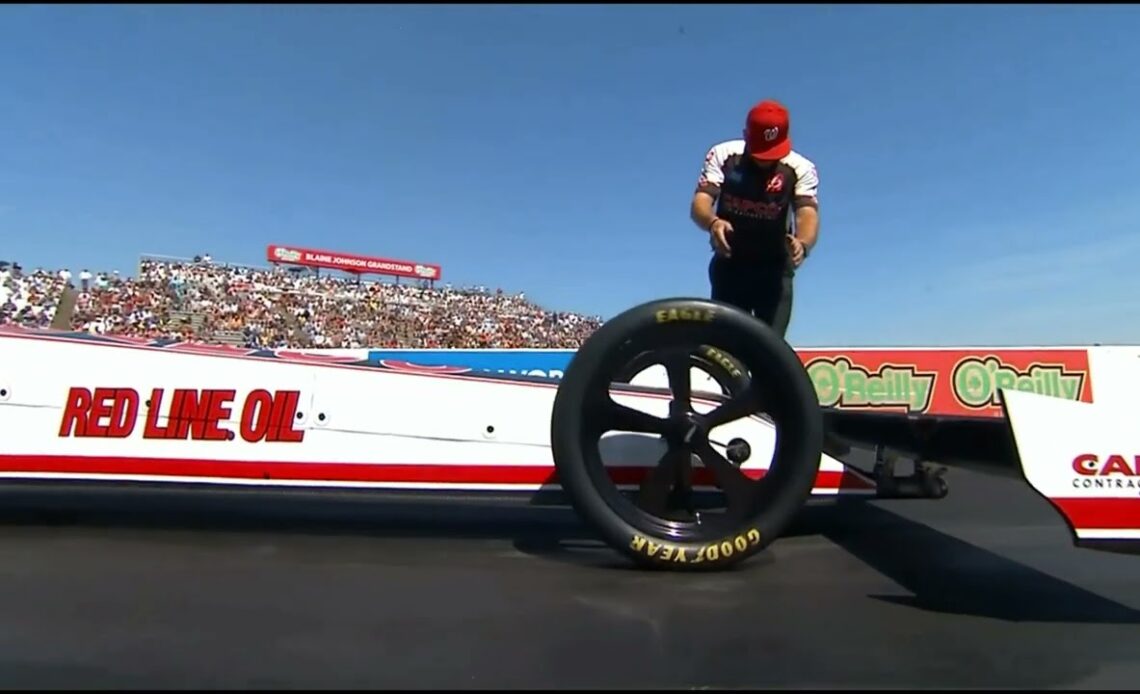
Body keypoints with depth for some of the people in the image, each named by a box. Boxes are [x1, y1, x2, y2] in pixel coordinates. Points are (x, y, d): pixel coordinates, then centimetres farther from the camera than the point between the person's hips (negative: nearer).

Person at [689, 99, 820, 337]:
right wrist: (713, 222, -43)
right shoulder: (723, 154, -8)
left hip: (774, 269, 0)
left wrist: (802, 243, -48)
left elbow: (808, 212, -24)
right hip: (729, 264, 1)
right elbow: (700, 202, -19)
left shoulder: (800, 168, -10)